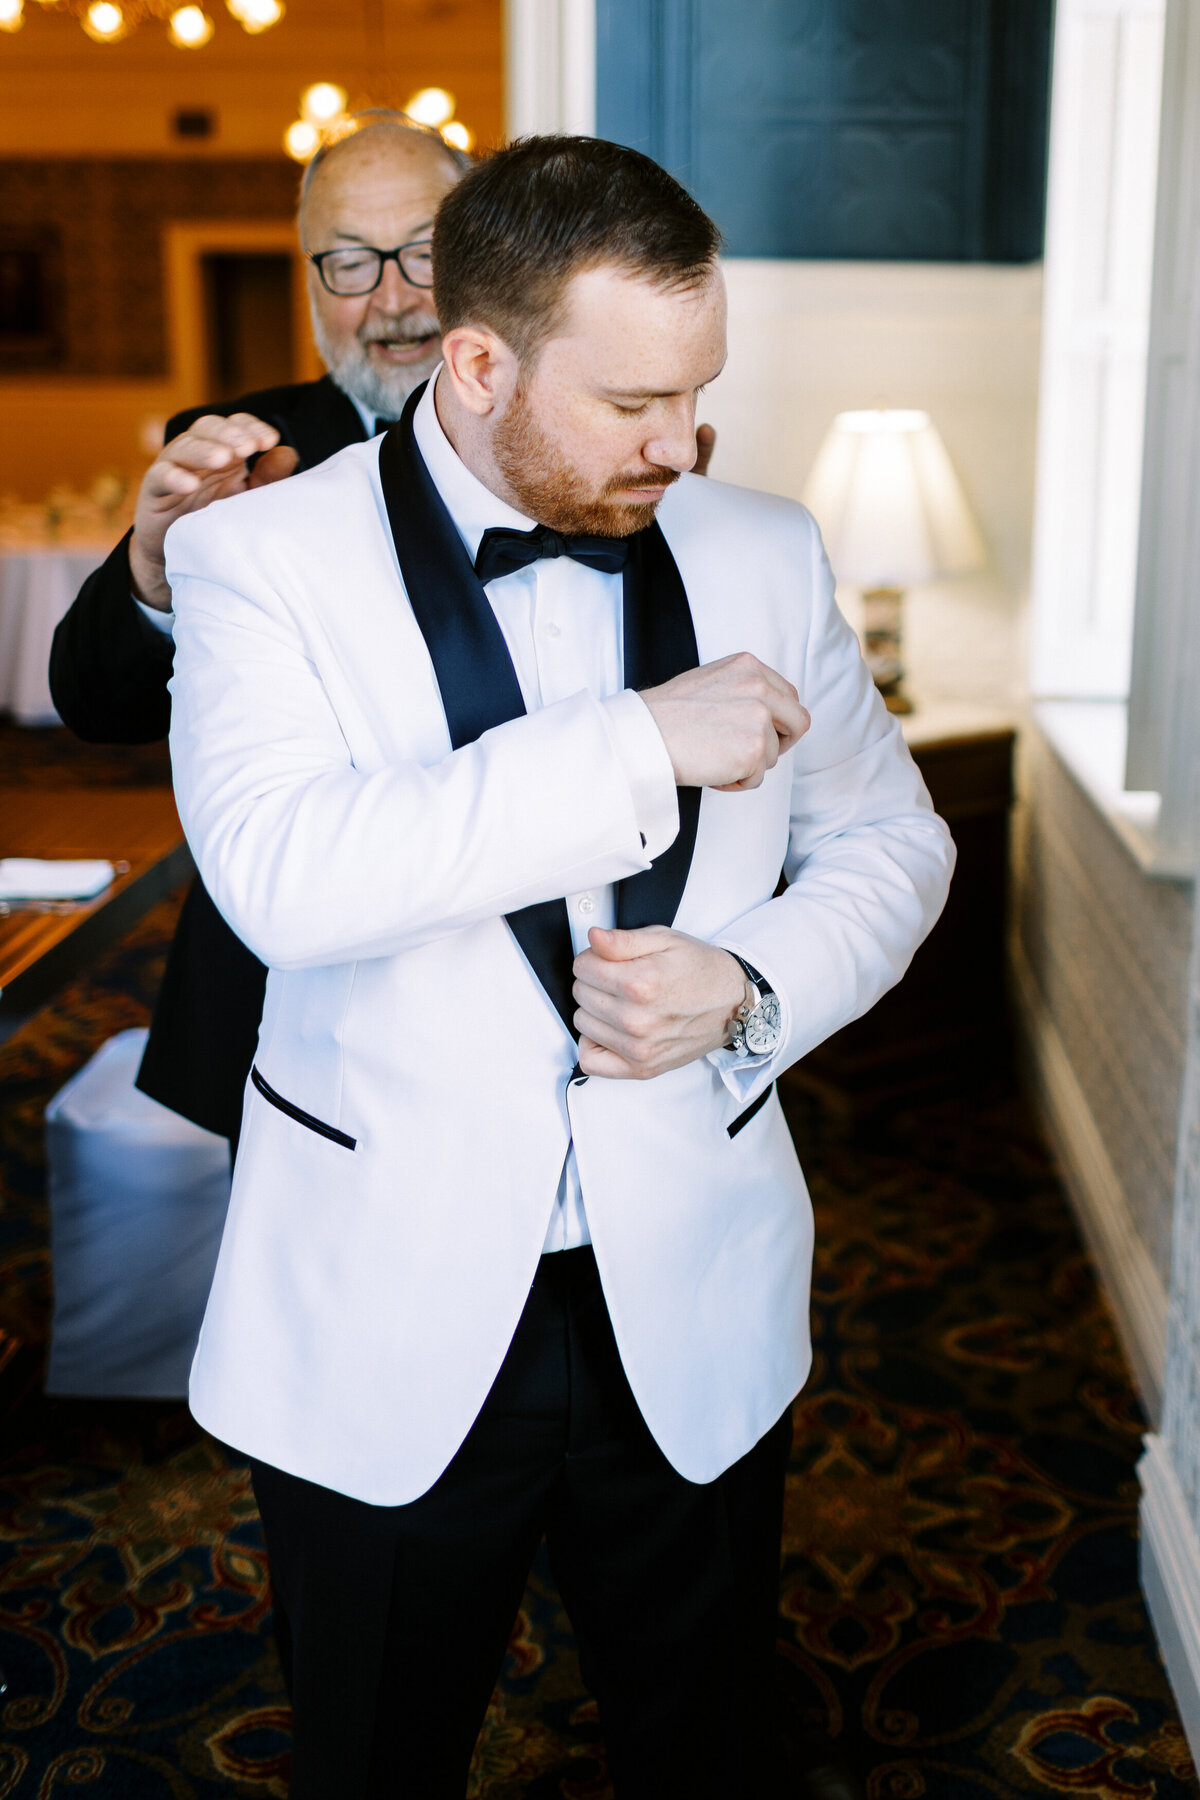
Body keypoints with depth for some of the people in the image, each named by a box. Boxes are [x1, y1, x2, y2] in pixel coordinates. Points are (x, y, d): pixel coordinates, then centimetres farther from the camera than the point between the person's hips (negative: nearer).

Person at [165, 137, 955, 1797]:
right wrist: (643, 744, -27)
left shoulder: (764, 555, 0)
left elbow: (890, 838, 10)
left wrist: (755, 986, -10)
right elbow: (281, 872, -27)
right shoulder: (267, 557, -10)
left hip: (692, 1320, 3)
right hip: (384, 1331, -2)